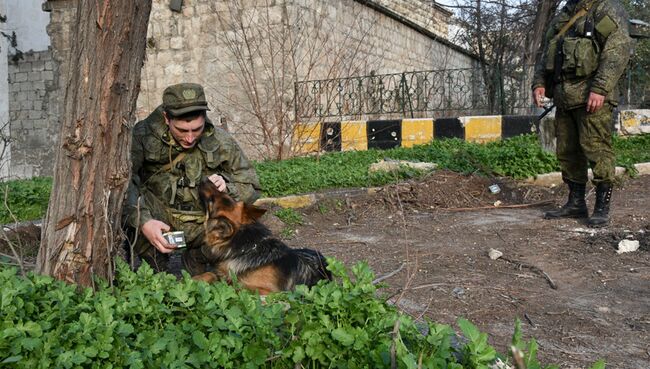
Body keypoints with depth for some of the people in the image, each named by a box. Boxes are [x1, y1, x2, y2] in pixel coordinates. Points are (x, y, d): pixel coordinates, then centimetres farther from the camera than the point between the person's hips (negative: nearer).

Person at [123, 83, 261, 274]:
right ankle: (156, 272, -7)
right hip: (156, 215, -2)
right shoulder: (143, 134, -16)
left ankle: (196, 260, 8)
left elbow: (251, 189, -1)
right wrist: (143, 222, -42)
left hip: (203, 221, 2)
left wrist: (227, 187, -23)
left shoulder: (223, 143, -9)